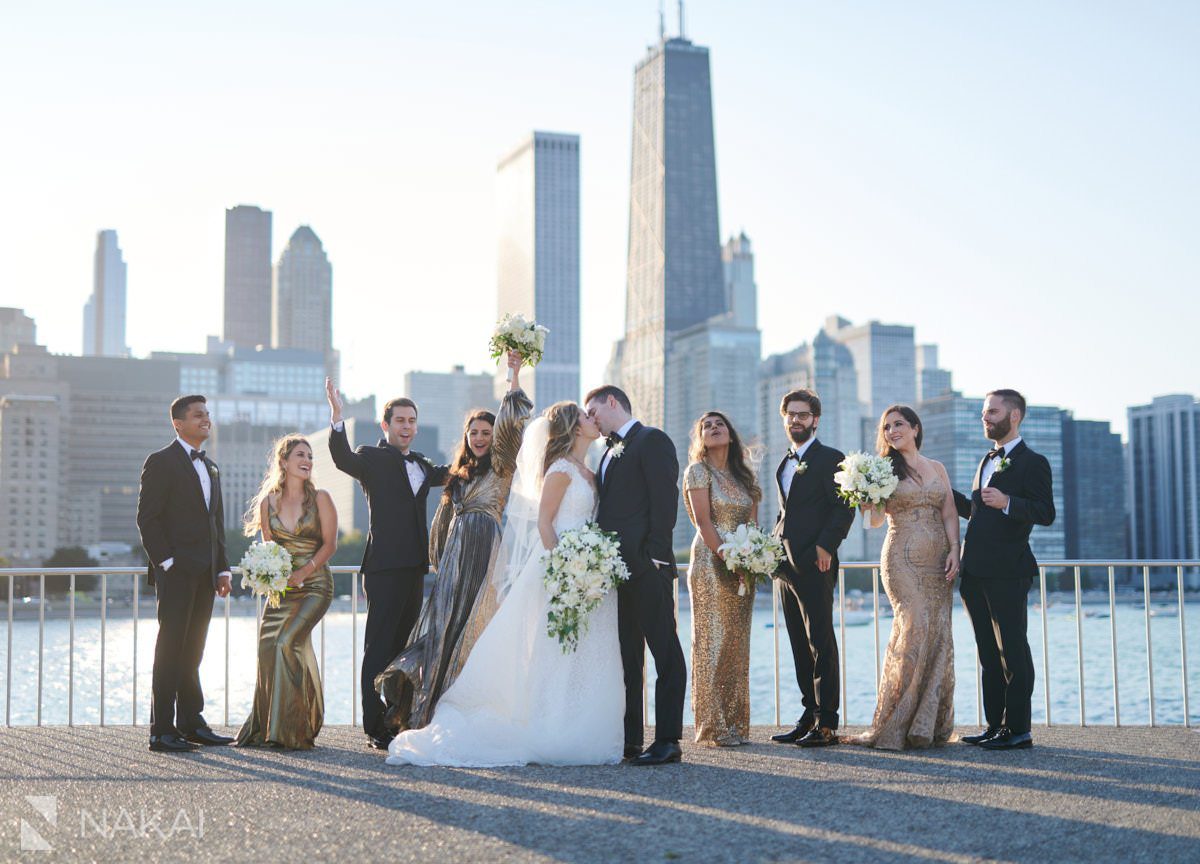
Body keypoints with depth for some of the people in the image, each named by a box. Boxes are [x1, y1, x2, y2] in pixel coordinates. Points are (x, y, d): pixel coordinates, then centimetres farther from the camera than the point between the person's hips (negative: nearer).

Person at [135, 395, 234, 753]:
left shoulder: (211, 467, 19)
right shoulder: (161, 462, -4)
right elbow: (147, 519, -10)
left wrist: (223, 569, 13)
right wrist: (166, 562, -16)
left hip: (204, 575, 7)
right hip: (176, 572, -7)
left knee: (193, 650, 12)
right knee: (170, 649, -6)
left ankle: (191, 723, 18)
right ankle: (162, 730, -2)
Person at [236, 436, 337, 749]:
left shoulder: (320, 498, -1)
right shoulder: (268, 502, 7)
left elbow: (330, 544, -4)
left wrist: (303, 572, -16)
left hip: (314, 585, -4)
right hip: (281, 587, 4)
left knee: (286, 642, -19)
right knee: (267, 646, -3)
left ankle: (289, 729, -9)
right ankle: (265, 726, 16)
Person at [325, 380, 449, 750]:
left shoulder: (420, 463, 19)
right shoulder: (373, 458, -3)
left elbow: (445, 474, 36)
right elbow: (343, 459, -23)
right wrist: (337, 416, -37)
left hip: (414, 567, 8)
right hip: (385, 567, -7)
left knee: (401, 646, 12)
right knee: (379, 647, -6)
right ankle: (375, 729, -4)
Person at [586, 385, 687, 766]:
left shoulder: (652, 440, -3)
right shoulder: (610, 452, 23)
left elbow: (665, 498, -12)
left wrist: (656, 554, -18)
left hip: (646, 567, -9)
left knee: (665, 652, -4)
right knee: (625, 656, 10)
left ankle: (667, 740, -3)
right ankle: (629, 739, 15)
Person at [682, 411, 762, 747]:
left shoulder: (743, 475, 16)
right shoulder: (698, 471, -2)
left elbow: (752, 523, 11)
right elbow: (703, 522, -10)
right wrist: (728, 561, -16)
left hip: (742, 567, 6)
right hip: (711, 564, -6)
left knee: (737, 644, 7)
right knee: (712, 642, -6)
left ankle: (735, 724, 11)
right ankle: (712, 728, -3)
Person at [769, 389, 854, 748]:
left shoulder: (830, 459, -4)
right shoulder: (785, 463, 20)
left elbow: (844, 507, -11)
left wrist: (826, 546, -20)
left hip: (814, 565, -8)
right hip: (786, 566, 8)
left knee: (821, 644, -6)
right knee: (800, 646, 11)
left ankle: (826, 724, -3)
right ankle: (809, 715, 17)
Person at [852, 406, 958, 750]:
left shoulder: (937, 469, 15)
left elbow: (950, 514, 10)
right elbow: (874, 520, -3)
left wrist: (954, 550, -5)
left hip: (938, 560, 4)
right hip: (903, 559, -4)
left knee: (938, 633, -1)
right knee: (915, 627, -15)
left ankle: (929, 724, 7)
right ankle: (894, 724, -8)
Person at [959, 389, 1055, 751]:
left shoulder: (1032, 462, -6)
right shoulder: (988, 461, 21)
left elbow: (1045, 513, -16)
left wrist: (1007, 502, -28)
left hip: (1007, 572, -8)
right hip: (976, 572, 9)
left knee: (1013, 651, -3)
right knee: (989, 653, 12)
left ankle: (1018, 730, 2)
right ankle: (995, 726, 18)